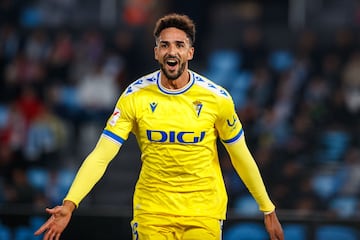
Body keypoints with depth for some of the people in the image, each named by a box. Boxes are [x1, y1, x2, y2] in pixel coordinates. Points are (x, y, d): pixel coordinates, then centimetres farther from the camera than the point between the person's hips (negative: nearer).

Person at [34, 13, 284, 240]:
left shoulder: (216, 98, -6)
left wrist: (268, 210, 10)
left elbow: (242, 157, 6)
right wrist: (69, 205, -23)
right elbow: (101, 156, -11)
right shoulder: (135, 97, -7)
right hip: (151, 211, 0)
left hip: (204, 212, 0)